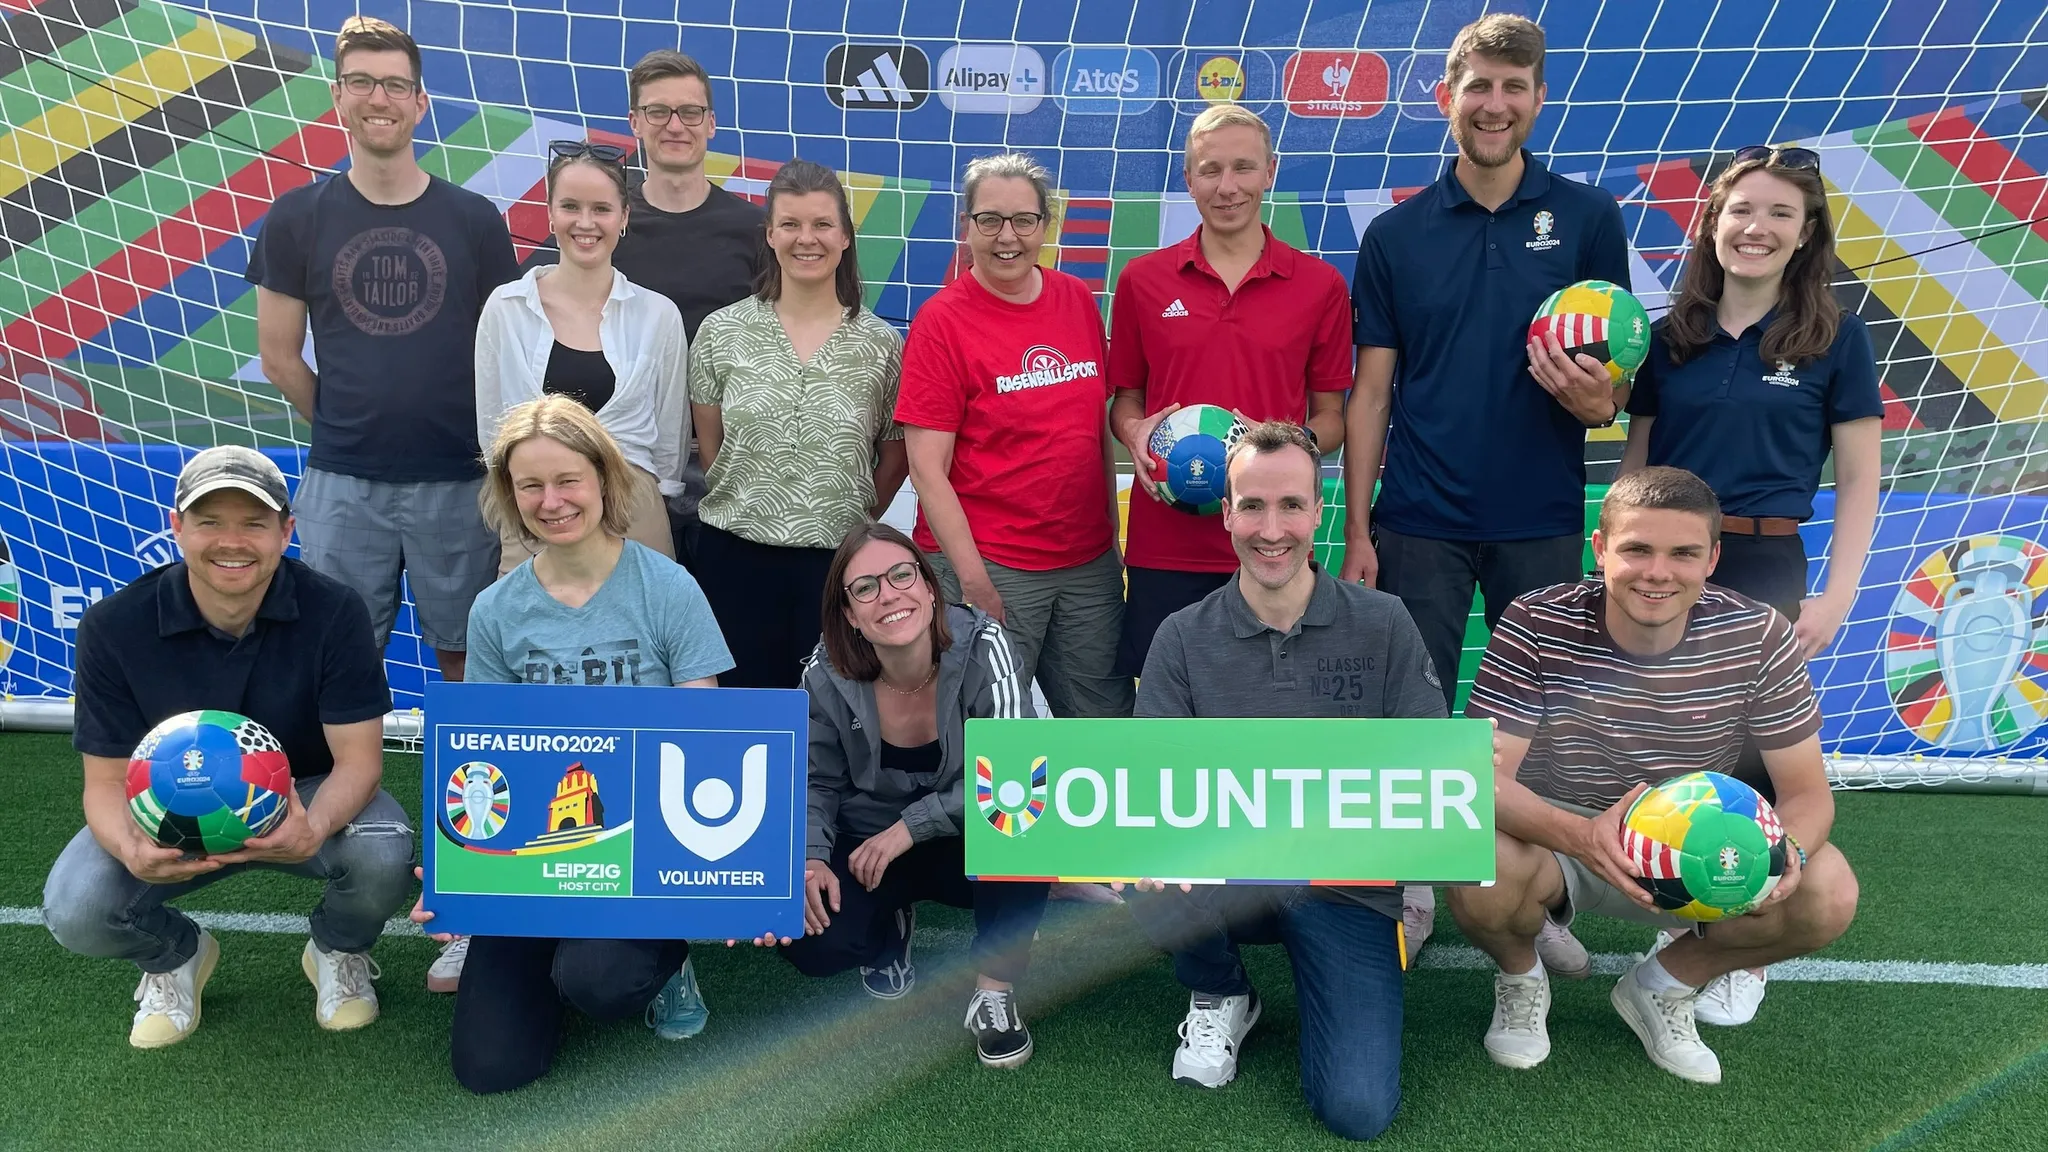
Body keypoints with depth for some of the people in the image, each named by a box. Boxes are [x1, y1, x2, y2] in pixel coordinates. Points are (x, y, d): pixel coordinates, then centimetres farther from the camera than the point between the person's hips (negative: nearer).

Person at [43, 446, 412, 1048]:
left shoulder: (334, 611, -21)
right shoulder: (113, 627, -17)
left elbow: (358, 757, -21)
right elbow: (107, 779, -13)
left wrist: (315, 830, -45)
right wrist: (132, 850, -38)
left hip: (306, 801, -1)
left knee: (384, 855, -32)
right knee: (75, 911, -26)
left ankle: (338, 951, 7)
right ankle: (175, 954, 14)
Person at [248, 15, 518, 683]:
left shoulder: (475, 220, 0)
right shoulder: (295, 220, 1)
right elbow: (279, 358, 6)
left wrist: (484, 439, 3)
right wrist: (342, 428, 7)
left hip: (456, 479, 0)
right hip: (341, 483, 1)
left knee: (462, 649, 11)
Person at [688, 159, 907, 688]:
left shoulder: (881, 343, 0)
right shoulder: (722, 332, 2)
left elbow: (895, 458, 7)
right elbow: (709, 446, 8)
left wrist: (850, 521, 6)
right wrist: (749, 508, 7)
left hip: (839, 560, 0)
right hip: (736, 557, 1)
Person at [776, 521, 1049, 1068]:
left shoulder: (982, 648, -23)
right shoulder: (828, 678, -15)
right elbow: (817, 783, 1)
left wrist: (909, 826, -27)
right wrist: (811, 858, -17)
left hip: (968, 844, -2)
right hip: (867, 847, 2)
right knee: (815, 946, -25)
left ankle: (994, 990, -14)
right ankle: (891, 922, 15)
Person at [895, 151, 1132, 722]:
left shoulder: (1077, 300, 6)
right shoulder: (942, 321, -8)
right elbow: (927, 468, -11)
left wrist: (1112, 533, 12)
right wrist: (974, 581, -15)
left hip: (1089, 561, 5)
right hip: (989, 563, -5)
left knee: (1107, 723, 13)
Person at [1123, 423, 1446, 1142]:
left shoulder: (1381, 625, -2)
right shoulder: (1183, 638, -1)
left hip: (1347, 883, -1)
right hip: (1228, 878, 1)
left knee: (1358, 1111, -17)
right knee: (1156, 902, -34)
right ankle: (1219, 997, 4)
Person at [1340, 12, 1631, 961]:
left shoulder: (1587, 218, 1)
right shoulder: (1395, 233, 2)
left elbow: (1622, 371, 4)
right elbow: (1371, 391, 2)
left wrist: (1598, 400, -21)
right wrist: (1355, 530, -3)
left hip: (1542, 523, 0)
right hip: (1420, 523, 0)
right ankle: (1411, 893, 23)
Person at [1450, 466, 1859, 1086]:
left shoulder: (1758, 637, -13)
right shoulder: (1536, 625, -21)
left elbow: (1807, 791, -9)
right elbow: (1484, 777, -27)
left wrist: (1789, 849, -35)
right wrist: (1583, 836, -47)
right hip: (1552, 837, -2)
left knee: (1828, 891, -22)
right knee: (1483, 871, -37)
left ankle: (1664, 985, 8)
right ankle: (1520, 977, 4)